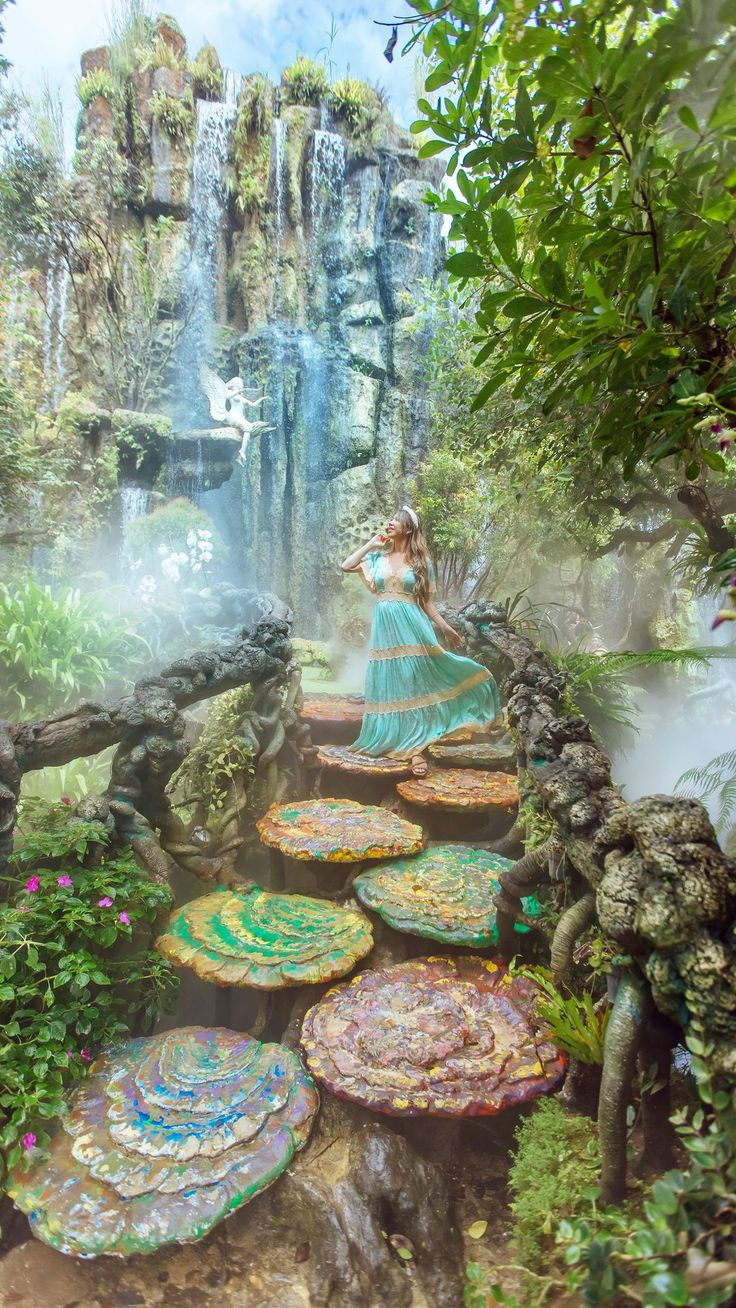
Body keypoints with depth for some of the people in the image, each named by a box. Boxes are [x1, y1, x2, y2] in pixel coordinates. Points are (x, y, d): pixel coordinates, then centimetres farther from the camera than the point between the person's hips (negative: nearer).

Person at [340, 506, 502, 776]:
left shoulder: (420, 560, 7)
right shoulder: (378, 556, 12)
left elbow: (425, 600, 8)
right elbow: (345, 566, 0)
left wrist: (445, 627, 3)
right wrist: (371, 544, 4)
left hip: (412, 625, -2)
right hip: (385, 627, 2)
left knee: (414, 683, -5)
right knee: (392, 685, 4)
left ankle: (416, 747, -1)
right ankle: (401, 743, 13)